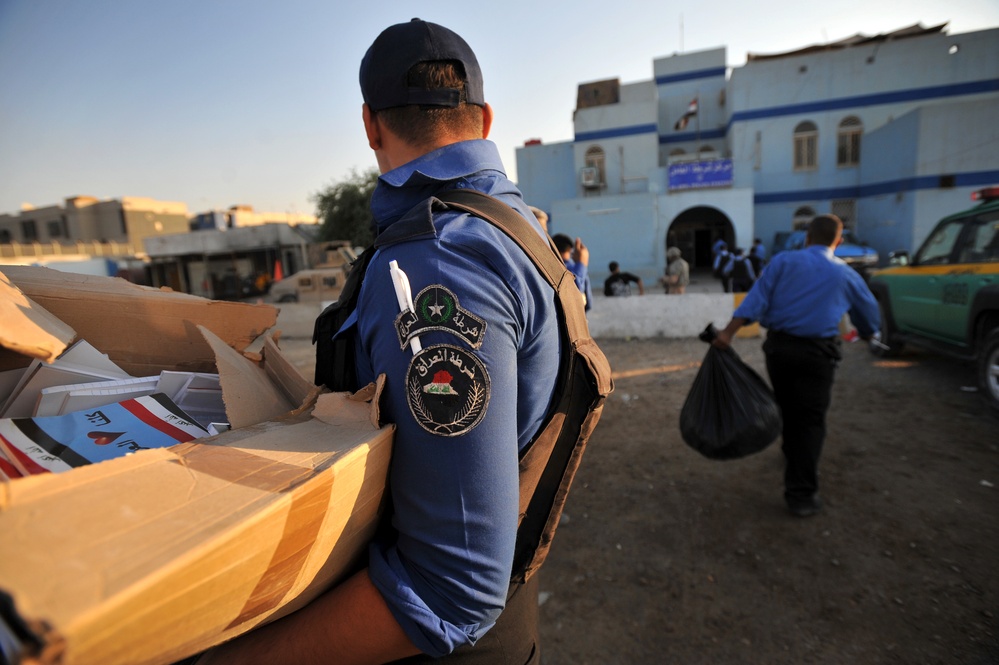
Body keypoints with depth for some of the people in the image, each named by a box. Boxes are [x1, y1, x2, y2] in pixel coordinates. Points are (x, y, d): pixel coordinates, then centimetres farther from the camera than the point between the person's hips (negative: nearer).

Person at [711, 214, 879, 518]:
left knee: (788, 410, 20)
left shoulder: (783, 261, 5)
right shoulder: (846, 274, 10)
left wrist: (728, 332, -13)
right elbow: (869, 312, 25)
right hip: (817, 351, -1)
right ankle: (802, 495, 2)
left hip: (779, 345, 1)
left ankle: (793, 458, 44)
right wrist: (867, 333, 47)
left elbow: (756, 299, -8)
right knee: (810, 420, 2)